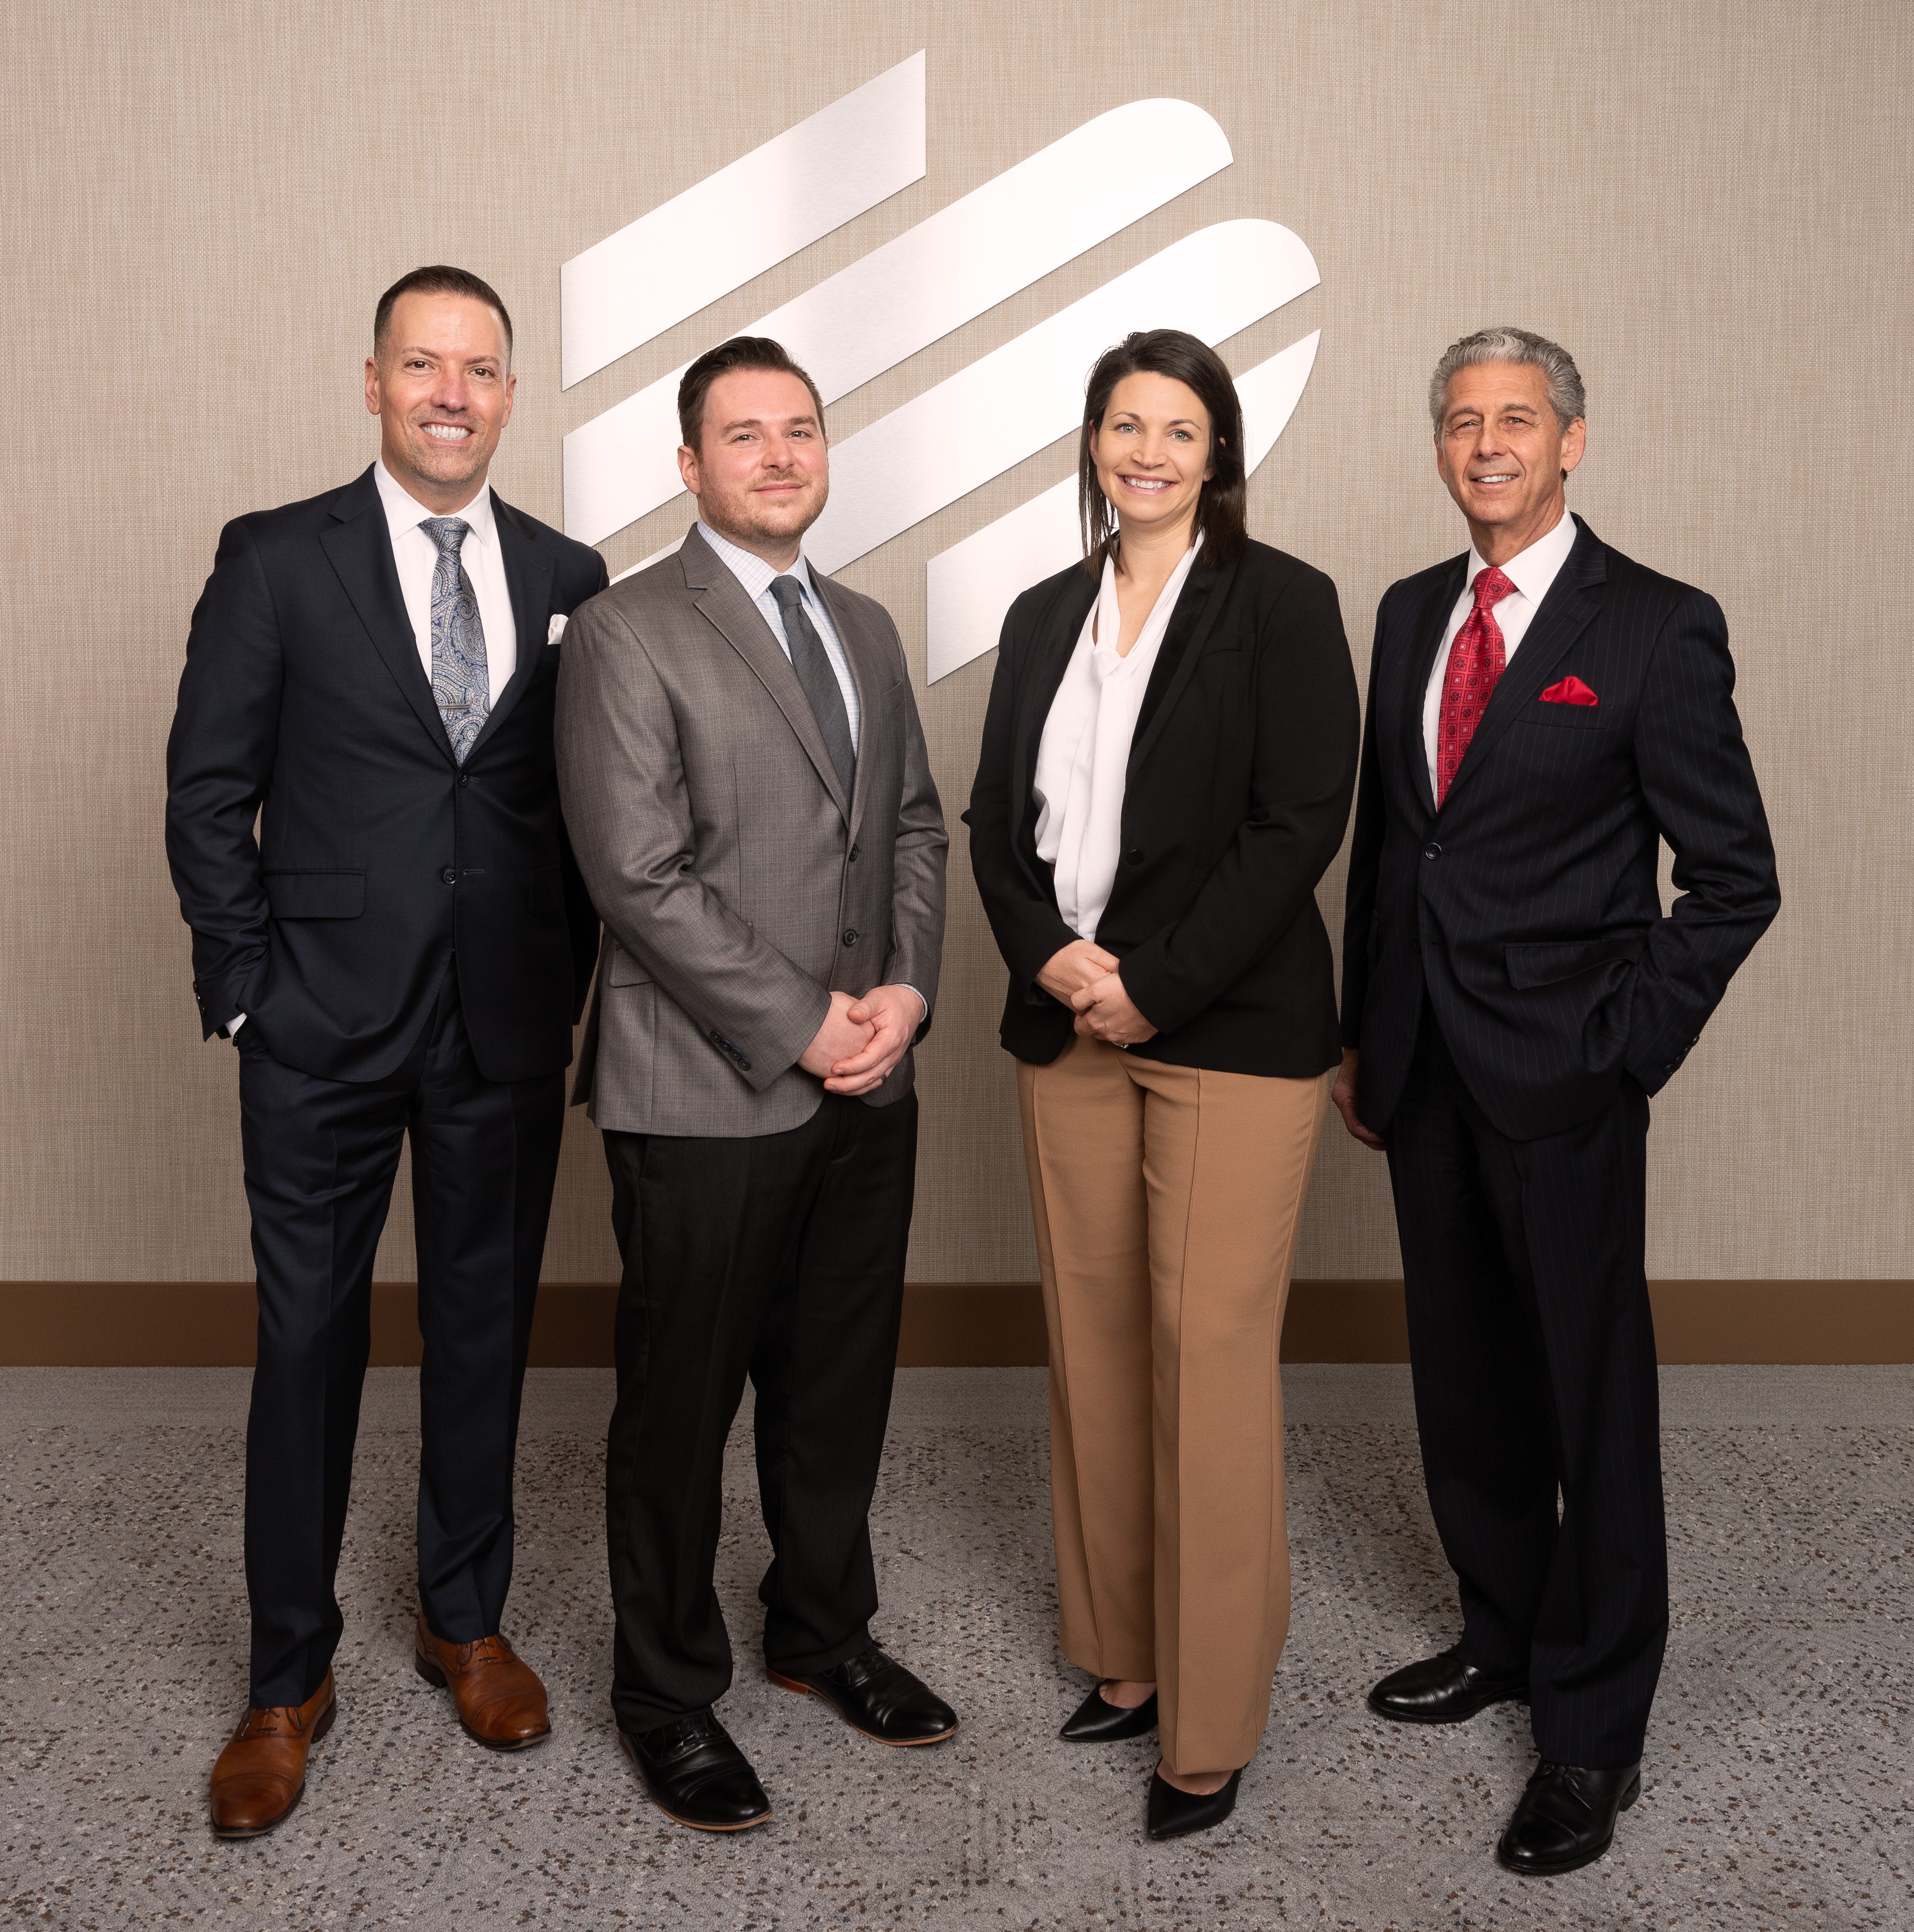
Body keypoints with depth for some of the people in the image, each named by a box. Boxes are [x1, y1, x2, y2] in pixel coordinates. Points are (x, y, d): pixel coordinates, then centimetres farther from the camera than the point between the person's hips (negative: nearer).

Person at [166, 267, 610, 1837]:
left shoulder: (570, 579, 6)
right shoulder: (276, 560, 0)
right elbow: (207, 790, 0)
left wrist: (572, 980, 1)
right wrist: (245, 987, -5)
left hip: (509, 1030, 2)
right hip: (325, 1027, -2)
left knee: (486, 1327, 13)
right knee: (310, 1341, 7)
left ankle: (466, 1620, 33)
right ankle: (290, 1677, 23)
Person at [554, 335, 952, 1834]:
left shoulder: (867, 629, 14)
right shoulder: (627, 636, -8)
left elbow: (916, 825, 14)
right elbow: (641, 877, -15)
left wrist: (905, 991, -2)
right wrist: (799, 1027, -14)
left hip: (867, 1089, 6)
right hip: (706, 1097, -6)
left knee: (841, 1385, 17)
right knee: (682, 1404, 7)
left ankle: (825, 1632, 37)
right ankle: (669, 1694, 25)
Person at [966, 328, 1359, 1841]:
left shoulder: (1282, 605, -2)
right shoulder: (1044, 618, 14)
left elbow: (1301, 823, -10)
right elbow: (997, 821, 13)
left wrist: (1154, 983, -14)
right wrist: (1052, 957, -6)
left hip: (1231, 1027, -5)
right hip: (1069, 1026, 5)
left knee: (1212, 1359, -3)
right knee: (1095, 1347, 10)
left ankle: (1211, 1728, 10)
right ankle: (1125, 1655, 26)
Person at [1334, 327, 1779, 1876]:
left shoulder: (1658, 628, -7)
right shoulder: (1413, 614, 11)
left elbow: (1734, 877, -6)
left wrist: (1627, 1046, -12)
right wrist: (1362, 1036, 13)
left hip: (1560, 1071, -6)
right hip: (1425, 1067, 6)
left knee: (1594, 1398, 3)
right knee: (1468, 1382, 17)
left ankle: (1595, 1735, 17)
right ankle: (1504, 1634, 36)